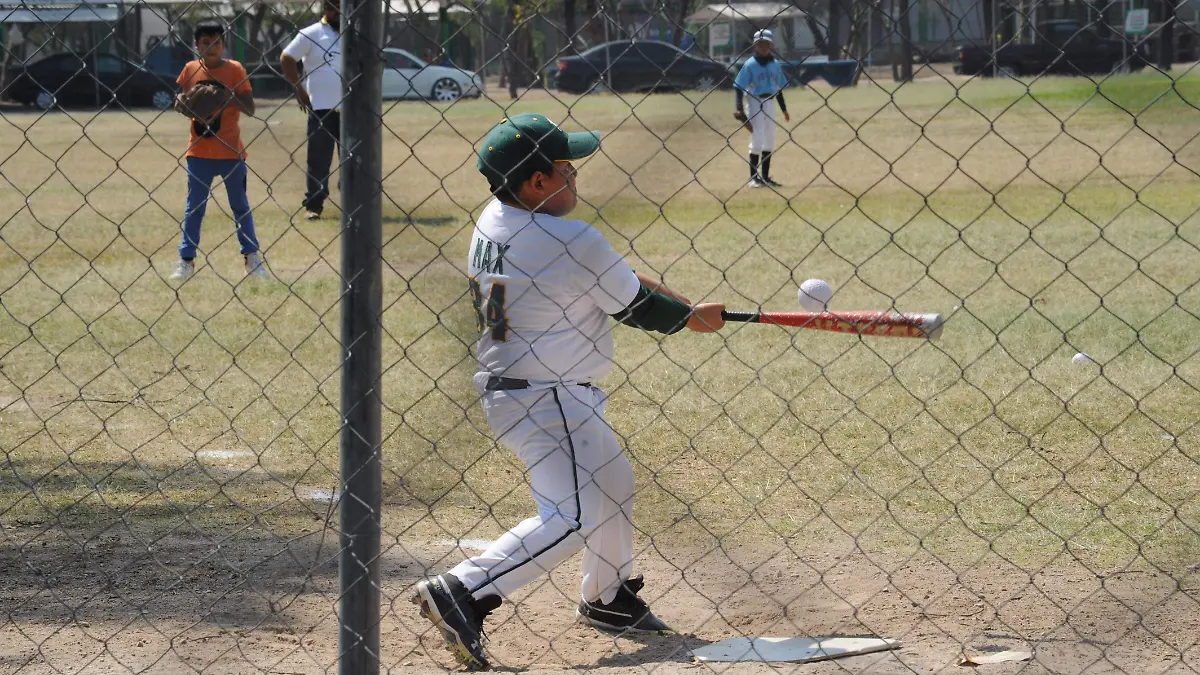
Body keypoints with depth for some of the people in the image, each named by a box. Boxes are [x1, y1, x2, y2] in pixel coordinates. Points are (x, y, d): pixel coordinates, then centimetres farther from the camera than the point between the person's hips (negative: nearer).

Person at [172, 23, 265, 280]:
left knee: (240, 206, 8)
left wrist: (227, 92, -24)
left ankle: (252, 256, 17)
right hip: (199, 151, 2)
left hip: (230, 151, -2)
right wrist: (180, 101, -10)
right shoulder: (190, 69, 2)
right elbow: (179, 100, 12)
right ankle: (186, 260, 9)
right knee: (194, 208, 4)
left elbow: (249, 108, -10)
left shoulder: (234, 70, -6)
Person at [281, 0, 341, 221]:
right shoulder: (311, 35, -5)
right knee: (318, 160, -2)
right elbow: (286, 59, -3)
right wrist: (299, 90, -6)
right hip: (321, 108, -4)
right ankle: (313, 205, 2)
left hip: (349, 107, 4)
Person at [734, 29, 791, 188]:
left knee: (769, 142, 9)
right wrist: (739, 109, -21)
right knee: (757, 141, -7)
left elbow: (779, 87, 16)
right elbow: (738, 87, -11)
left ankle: (765, 177, 18)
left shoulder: (775, 65, 7)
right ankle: (753, 178, 1)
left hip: (770, 104, 6)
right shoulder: (750, 65, -9)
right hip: (755, 103, -6)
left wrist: (784, 109, 18)